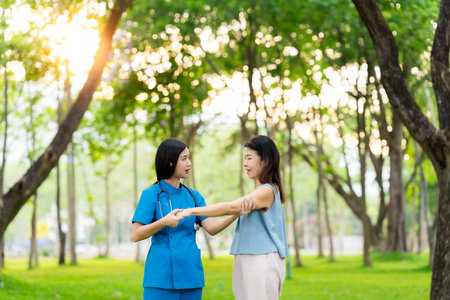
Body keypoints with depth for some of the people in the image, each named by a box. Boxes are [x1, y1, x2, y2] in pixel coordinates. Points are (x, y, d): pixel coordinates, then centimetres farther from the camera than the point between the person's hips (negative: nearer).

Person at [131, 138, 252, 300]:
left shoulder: (193, 196, 13)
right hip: (160, 277, -4)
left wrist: (237, 213, -15)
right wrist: (164, 222, -24)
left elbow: (211, 228, 2)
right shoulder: (151, 195, -1)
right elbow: (135, 235, -8)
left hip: (190, 275, 5)